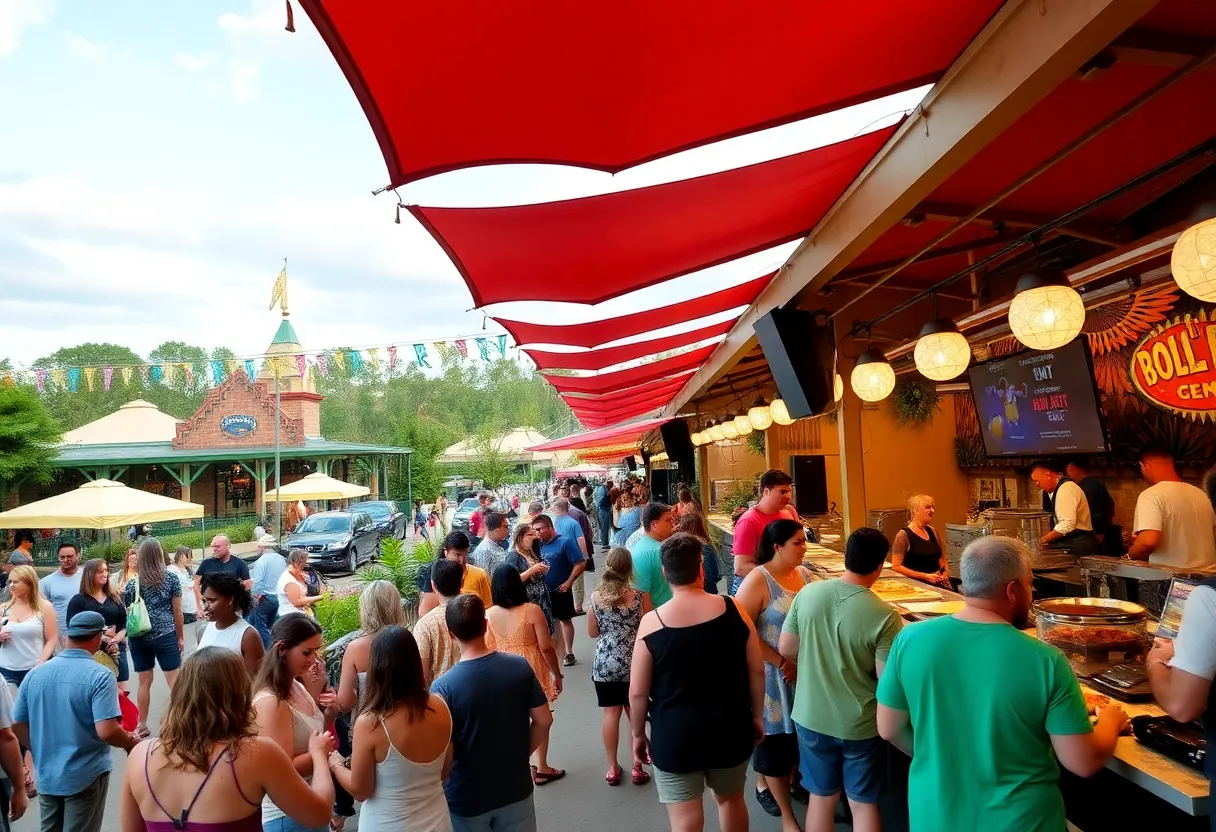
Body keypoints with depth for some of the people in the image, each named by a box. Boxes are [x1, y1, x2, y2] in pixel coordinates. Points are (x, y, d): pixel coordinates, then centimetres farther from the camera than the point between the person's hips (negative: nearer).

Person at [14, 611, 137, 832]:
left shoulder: (34, 673, -2)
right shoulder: (100, 676, -20)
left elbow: (17, 727, 5)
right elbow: (106, 731, -26)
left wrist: (42, 754, 18)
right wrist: (130, 743, -7)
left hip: (45, 775, 5)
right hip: (85, 776, -5)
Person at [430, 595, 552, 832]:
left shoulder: (443, 686, -23)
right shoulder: (520, 667, -14)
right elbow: (543, 720, -5)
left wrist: (444, 782, 3)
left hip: (466, 796, -2)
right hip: (516, 788, 2)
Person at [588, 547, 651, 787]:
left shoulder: (596, 597, -8)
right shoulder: (640, 597, -13)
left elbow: (592, 632, 4)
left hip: (604, 664, 1)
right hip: (634, 663, -1)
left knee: (611, 714, 11)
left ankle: (612, 768, 21)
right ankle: (637, 767, 22)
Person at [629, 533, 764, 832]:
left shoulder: (651, 622, -16)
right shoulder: (734, 610, -11)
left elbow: (638, 691, -9)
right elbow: (756, 671, -2)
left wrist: (638, 733, 6)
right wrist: (757, 716, 12)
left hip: (674, 735, -3)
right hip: (731, 728, 3)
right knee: (731, 800, 26)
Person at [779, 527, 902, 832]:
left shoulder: (808, 593, -11)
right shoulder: (885, 615, -23)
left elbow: (786, 650, -1)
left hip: (811, 717, 3)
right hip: (861, 724, -3)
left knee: (821, 797, 21)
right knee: (864, 803, 18)